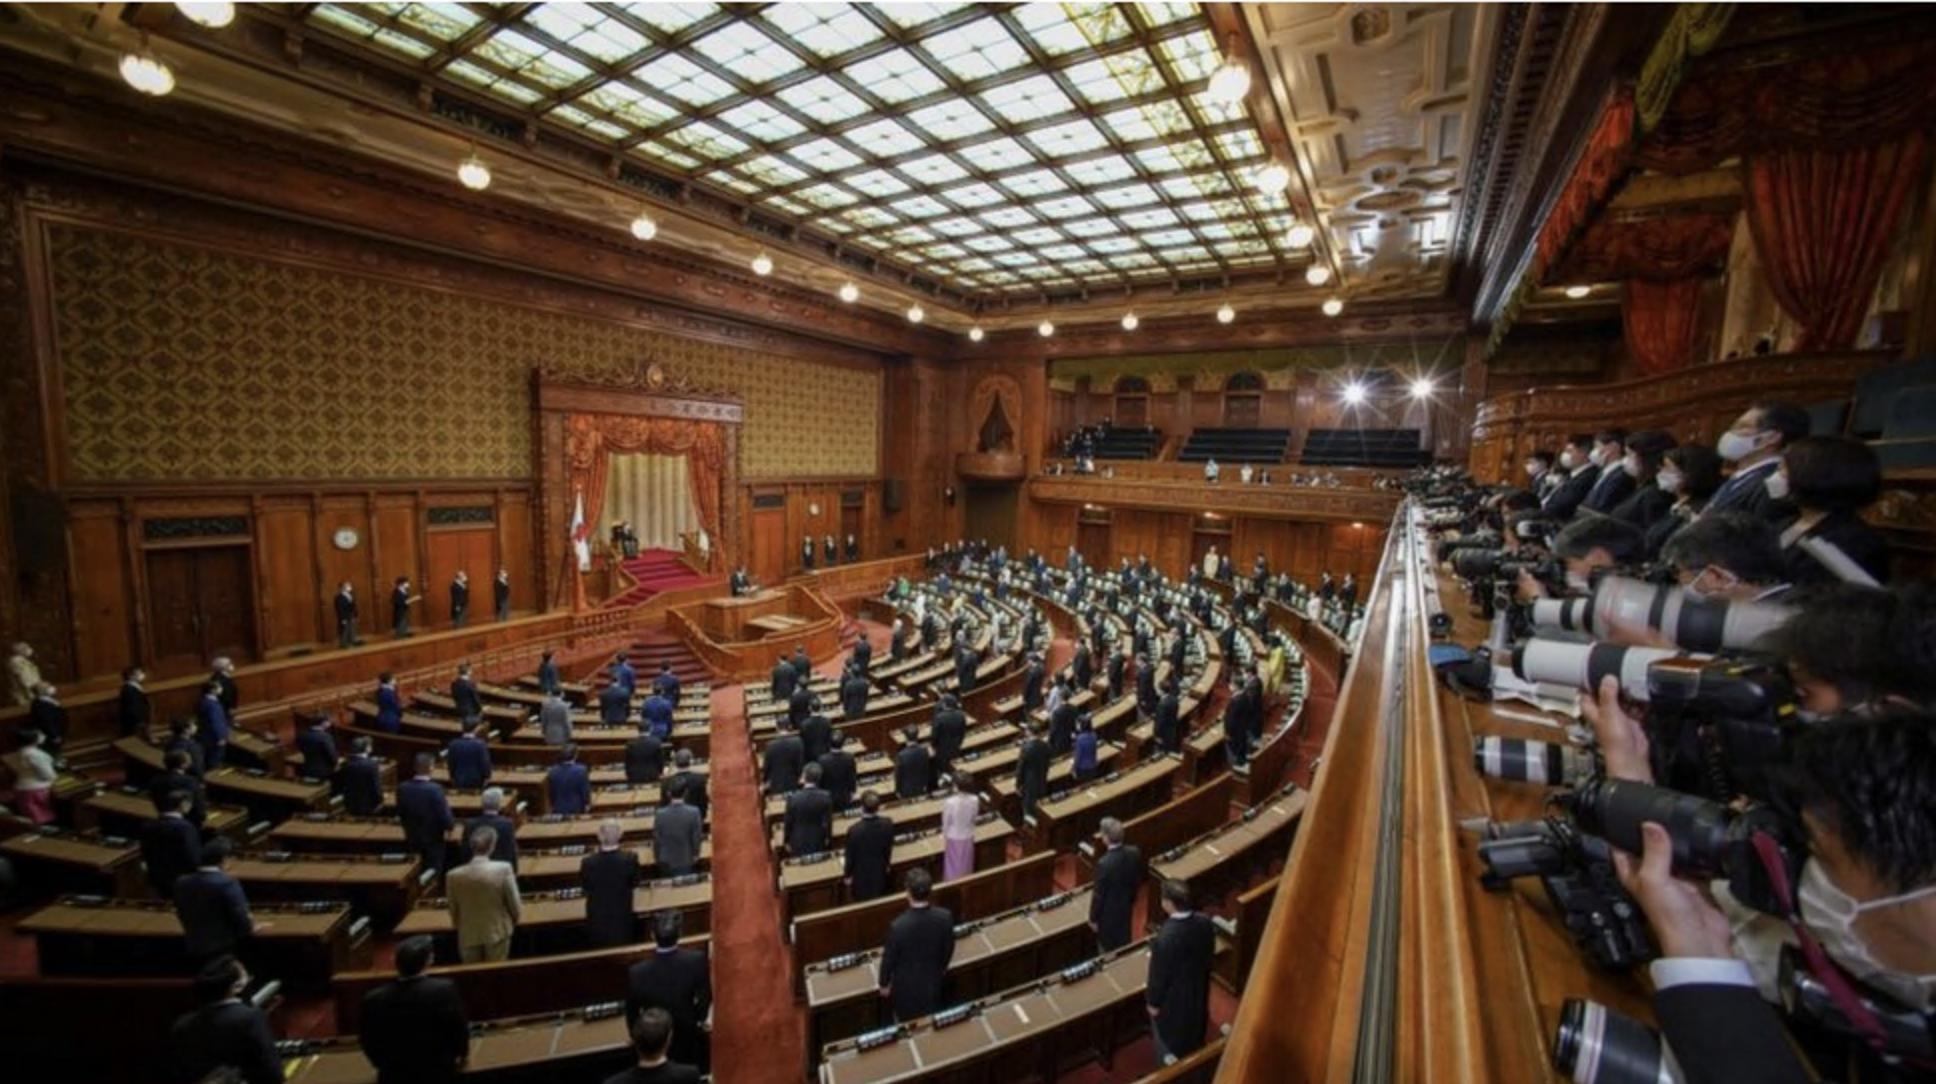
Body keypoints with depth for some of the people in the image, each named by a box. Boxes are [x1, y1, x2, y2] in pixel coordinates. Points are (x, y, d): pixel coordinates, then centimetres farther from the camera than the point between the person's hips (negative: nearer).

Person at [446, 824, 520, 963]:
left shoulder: (454, 876, -16)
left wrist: (460, 929, 18)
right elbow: (515, 904, -12)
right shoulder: (503, 869, -22)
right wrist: (513, 922, 9)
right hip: (498, 932, -2)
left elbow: (453, 911, -1)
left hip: (468, 936, 2)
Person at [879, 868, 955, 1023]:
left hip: (906, 984, -2)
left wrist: (884, 983, 0)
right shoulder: (945, 916, -26)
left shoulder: (898, 925, -36)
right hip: (933, 979, 3)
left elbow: (889, 958, -19)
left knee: (907, 1025, 24)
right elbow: (949, 948, -7)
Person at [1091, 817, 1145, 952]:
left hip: (1108, 913, -5)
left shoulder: (1104, 863, -35)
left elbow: (1099, 894, -22)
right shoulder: (1134, 852, -17)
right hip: (1127, 906, 6)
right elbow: (1138, 880, 0)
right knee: (1124, 943, 26)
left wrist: (1093, 918, -7)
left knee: (1108, 950, 17)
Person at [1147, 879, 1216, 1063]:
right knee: (1194, 1035, 33)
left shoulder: (1165, 939, -40)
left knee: (1168, 1044, 23)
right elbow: (1210, 956, -3)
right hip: (1199, 989, 6)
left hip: (1172, 999, -6)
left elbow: (1158, 975, -25)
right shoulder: (1206, 922, -22)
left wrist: (1153, 1002, -7)